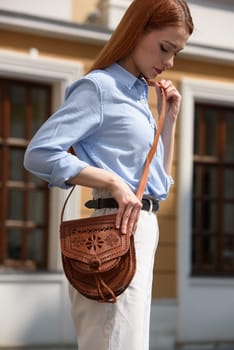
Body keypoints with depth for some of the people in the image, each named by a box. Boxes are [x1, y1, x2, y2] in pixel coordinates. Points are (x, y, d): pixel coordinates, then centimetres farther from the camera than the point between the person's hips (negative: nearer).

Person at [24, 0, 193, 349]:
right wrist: (113, 183, -22)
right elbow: (39, 153, -19)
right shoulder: (99, 87, -9)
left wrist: (170, 117, 12)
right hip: (120, 229, -9)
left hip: (143, 228, 9)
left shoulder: (139, 95, 16)